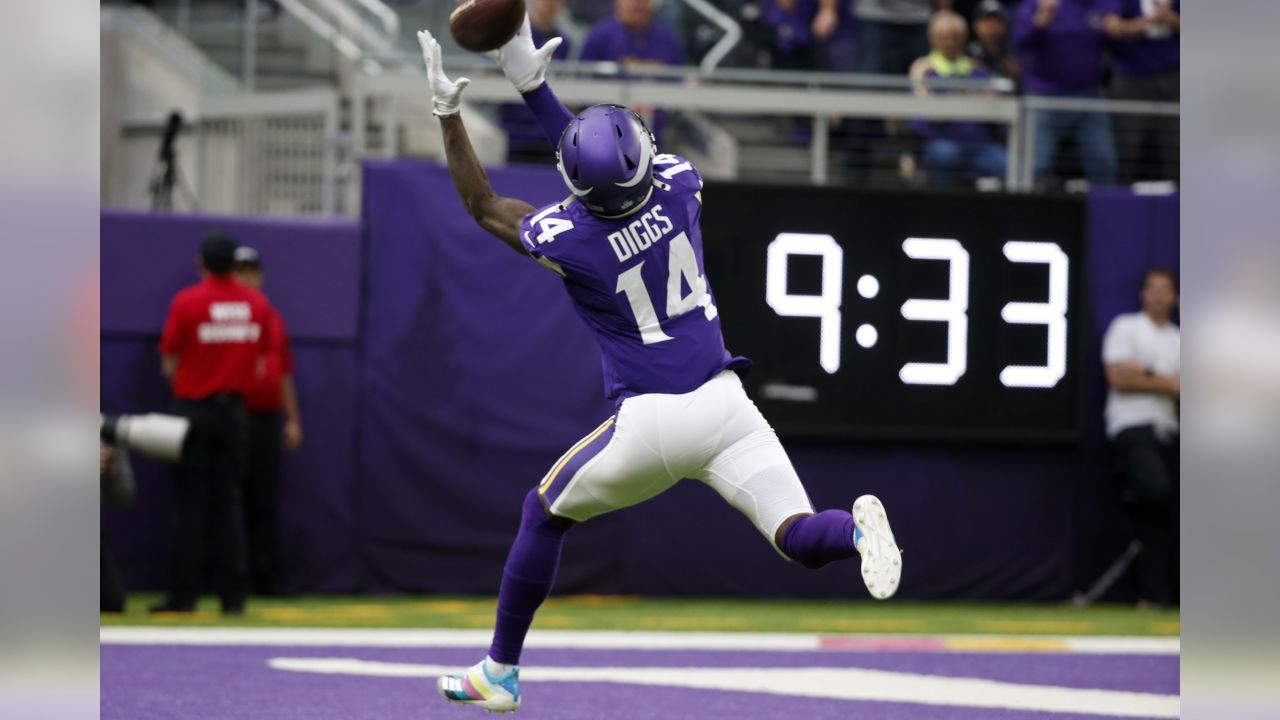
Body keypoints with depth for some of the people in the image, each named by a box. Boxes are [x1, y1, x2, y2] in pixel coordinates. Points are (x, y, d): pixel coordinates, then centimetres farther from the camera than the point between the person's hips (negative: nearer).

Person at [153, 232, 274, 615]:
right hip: (234, 411, 3)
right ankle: (234, 595, 4)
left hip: (193, 408, -3)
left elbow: (169, 364, -5)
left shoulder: (186, 302, -9)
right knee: (229, 503, 7)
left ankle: (184, 594, -2)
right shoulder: (256, 303, 2)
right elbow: (260, 362, 8)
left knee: (190, 502, 0)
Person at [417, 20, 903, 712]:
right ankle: (856, 528, -40)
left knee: (545, 514, 22)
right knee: (801, 538, -3)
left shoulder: (566, 239, -14)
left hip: (649, 422, -2)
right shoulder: (679, 185, -5)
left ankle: (501, 670, 27)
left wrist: (447, 112, 9)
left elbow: (483, 205, 6)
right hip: (724, 405, 2)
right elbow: (615, 171, 16)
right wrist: (531, 82, 14)